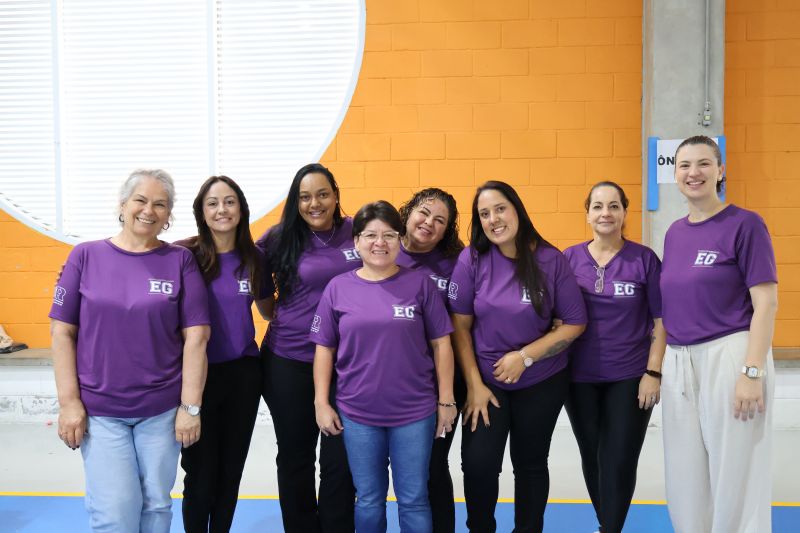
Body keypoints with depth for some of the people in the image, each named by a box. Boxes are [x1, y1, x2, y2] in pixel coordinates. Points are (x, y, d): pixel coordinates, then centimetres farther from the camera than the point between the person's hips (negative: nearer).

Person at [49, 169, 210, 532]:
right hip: (99, 410, 0)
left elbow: (196, 336, -4)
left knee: (156, 504, 13)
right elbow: (62, 331, 0)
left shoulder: (180, 260, -1)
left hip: (163, 409, 1)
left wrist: (191, 406, -7)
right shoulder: (86, 255, -1)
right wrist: (69, 402, -6)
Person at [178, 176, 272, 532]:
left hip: (243, 373, 4)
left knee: (231, 471, 15)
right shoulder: (185, 256, -10)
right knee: (201, 474, 6)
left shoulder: (254, 257, 3)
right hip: (198, 374, -3)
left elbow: (268, 307, 18)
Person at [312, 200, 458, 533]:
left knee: (414, 500, 9)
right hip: (357, 414, 1)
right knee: (368, 501, 15)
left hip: (415, 412, -1)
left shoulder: (419, 283, -3)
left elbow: (441, 344, -1)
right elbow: (324, 349, 4)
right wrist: (321, 403, 0)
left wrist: (446, 400, -2)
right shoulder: (338, 287, 0)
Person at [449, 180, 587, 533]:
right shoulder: (471, 259, -10)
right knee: (477, 462, -10)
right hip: (485, 380, 0)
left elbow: (574, 324, -8)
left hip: (542, 381, 0)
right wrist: (474, 384, -9)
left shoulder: (550, 260, -11)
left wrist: (524, 357, -17)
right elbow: (460, 325, -6)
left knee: (530, 463, 14)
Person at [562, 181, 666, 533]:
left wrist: (653, 372, -9)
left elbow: (661, 320, -3)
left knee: (619, 461, 1)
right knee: (592, 458, 15)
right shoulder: (569, 259, -1)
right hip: (580, 378, 2)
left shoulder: (645, 259, -5)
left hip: (630, 378, -2)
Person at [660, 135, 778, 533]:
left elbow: (766, 303, -11)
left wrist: (752, 372, -18)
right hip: (678, 364, 6)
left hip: (729, 357, -6)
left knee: (734, 478, 4)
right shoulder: (675, 232, 12)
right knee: (686, 481, 13)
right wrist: (658, 366, 13)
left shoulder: (745, 224, -6)